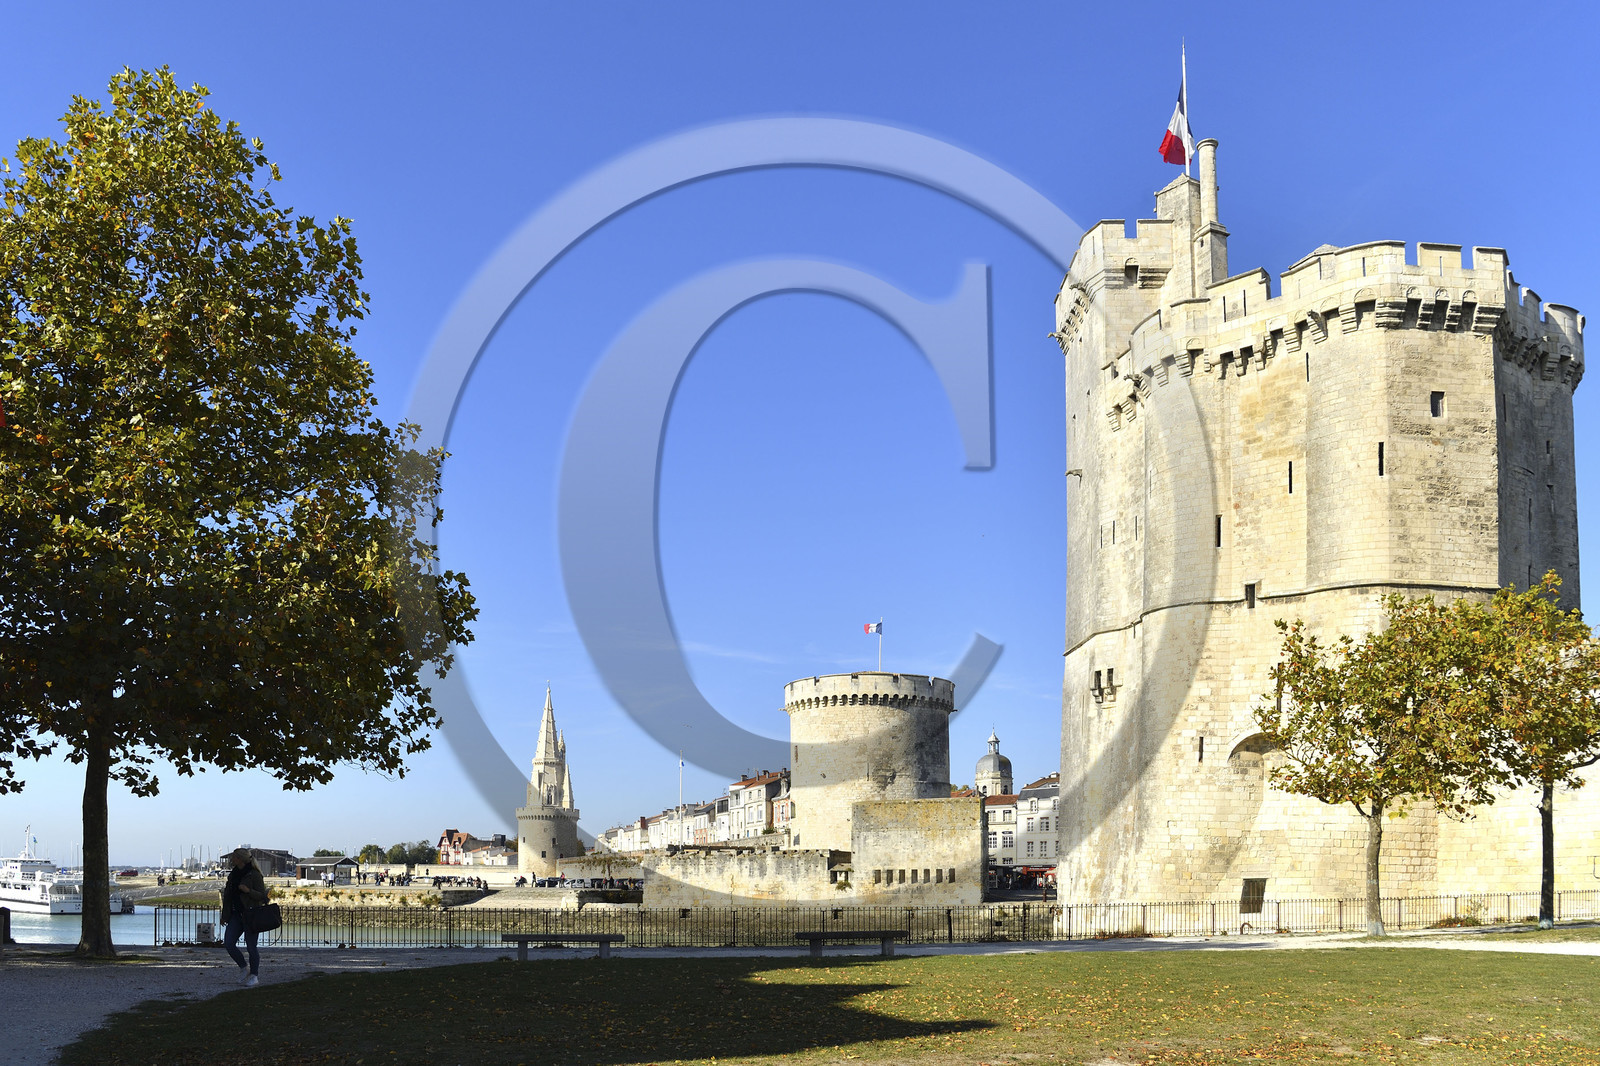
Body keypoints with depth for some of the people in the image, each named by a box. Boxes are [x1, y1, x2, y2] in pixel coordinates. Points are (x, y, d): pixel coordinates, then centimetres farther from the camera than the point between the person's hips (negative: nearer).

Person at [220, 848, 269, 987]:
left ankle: (253, 977, 10)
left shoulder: (254, 875, -9)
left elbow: (262, 896, -10)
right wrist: (224, 915, 18)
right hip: (236, 914, 7)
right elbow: (228, 895, 20)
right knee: (228, 943, -4)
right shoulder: (234, 874, 12)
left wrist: (248, 891, -26)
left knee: (251, 947, -2)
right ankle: (243, 968, 16)